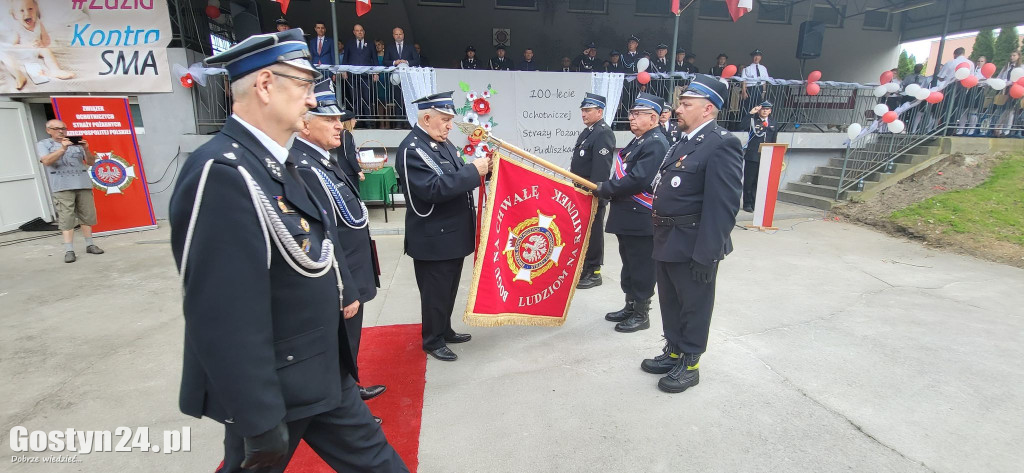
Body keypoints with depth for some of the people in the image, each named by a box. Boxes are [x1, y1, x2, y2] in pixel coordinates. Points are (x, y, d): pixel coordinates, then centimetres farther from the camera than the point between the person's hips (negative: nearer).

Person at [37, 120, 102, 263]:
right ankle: (69, 251, -9)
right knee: (66, 218, -8)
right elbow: (46, 161, -7)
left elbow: (91, 162, 11)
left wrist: (86, 150, -8)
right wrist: (62, 149, -18)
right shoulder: (43, 144, 11)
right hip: (62, 187, -2)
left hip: (83, 184, 2)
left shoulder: (76, 143, 16)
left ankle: (90, 245, 11)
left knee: (87, 215, 3)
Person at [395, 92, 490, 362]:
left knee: (449, 289, 20)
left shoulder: (442, 143, 9)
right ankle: (432, 341, 24)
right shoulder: (412, 149, -19)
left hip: (453, 234, 9)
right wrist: (473, 170, -26)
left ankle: (445, 330, 38)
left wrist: (479, 168, -1)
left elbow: (456, 180, 17)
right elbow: (434, 188, -30)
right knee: (435, 292, 6)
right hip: (433, 238, -9)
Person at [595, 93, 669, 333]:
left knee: (641, 269, 3)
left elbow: (639, 180, -24)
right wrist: (607, 188, 4)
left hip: (641, 221, -10)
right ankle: (630, 306, 32)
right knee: (629, 266, 19)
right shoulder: (637, 142, 16)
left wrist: (605, 189, -15)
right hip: (627, 218, 10)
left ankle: (641, 314, 16)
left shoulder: (656, 143, -15)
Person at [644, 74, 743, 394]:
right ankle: (673, 352, 39)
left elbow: (723, 206, -22)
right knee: (670, 303, 21)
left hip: (692, 246, -9)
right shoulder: (683, 143, 12)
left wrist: (706, 255, -23)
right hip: (668, 241, 9)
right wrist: (660, 237, 15)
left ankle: (689, 364, 27)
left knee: (694, 306, 9)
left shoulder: (721, 144, -17)